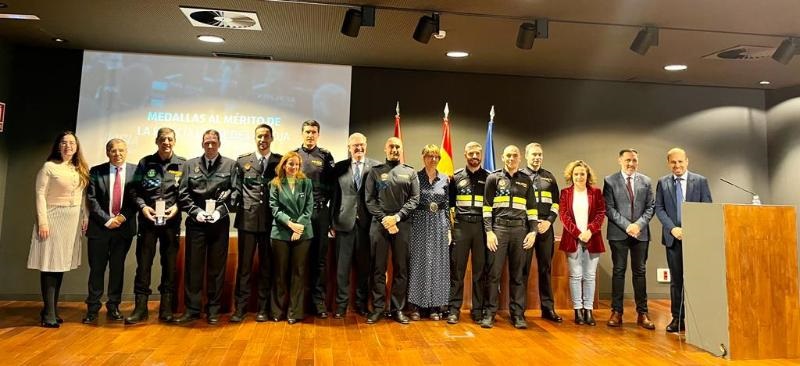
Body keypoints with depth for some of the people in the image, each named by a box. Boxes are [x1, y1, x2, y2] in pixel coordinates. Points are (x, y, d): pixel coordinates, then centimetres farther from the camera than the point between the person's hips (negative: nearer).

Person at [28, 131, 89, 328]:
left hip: (73, 221, 5)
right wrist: (42, 221, -14)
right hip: (53, 218, -5)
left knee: (61, 264, 9)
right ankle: (49, 313, 0)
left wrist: (85, 217, 5)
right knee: (50, 265, -4)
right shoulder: (49, 166, -3)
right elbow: (40, 195, -8)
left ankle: (53, 309, 17)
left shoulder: (80, 169, 13)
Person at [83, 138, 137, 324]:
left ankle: (113, 307, 18)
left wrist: (123, 216, -11)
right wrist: (107, 220, -10)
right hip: (100, 226, 0)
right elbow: (91, 199, -2)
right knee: (97, 268, 4)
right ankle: (92, 308, 13)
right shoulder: (96, 171, 3)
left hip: (124, 226, 0)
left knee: (118, 268, 8)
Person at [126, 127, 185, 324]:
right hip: (148, 219, 1)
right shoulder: (145, 163, 5)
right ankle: (140, 308, 11)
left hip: (171, 220, 0)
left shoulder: (182, 165, 2)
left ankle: (166, 308, 15)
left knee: (170, 264, 6)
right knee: (143, 263, 2)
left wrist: (177, 207, -12)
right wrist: (143, 206, -8)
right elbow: (135, 190, 6)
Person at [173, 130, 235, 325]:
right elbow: (183, 194, 5)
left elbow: (234, 193, -1)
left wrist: (220, 210, -12)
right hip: (196, 222, 1)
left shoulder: (230, 165, 5)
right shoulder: (190, 165, 10)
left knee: (217, 267, 5)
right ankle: (191, 309, 13)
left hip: (219, 223, -1)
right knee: (192, 266, 3)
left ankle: (213, 310, 15)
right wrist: (196, 211, -8)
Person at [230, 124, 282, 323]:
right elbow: (236, 188, 9)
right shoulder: (242, 161, 7)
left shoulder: (281, 161, 4)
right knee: (244, 264, 4)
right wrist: (232, 203, -7)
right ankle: (240, 307, 13)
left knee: (266, 265, 8)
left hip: (270, 220, 0)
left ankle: (263, 308, 17)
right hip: (247, 218, 1)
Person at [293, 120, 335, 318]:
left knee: (320, 258, 5)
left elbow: (332, 183, 4)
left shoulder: (325, 156, 6)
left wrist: (327, 205, -4)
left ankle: (319, 301, 13)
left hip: (320, 212, 0)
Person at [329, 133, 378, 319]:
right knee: (342, 266, 5)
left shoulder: (376, 167, 2)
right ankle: (341, 303, 17)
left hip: (367, 223, 0)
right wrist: (332, 222, 3)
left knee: (364, 266, 8)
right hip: (344, 223, 1)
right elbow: (335, 196, 5)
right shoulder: (339, 167, 6)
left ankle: (361, 303, 22)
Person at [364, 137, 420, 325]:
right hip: (379, 224, 0)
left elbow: (414, 199, 2)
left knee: (401, 269, 3)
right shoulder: (375, 171, 9)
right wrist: (384, 219, -10)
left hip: (402, 224, 1)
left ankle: (398, 308, 11)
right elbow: (370, 199, 2)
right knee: (378, 268, 2)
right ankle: (378, 307, 10)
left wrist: (397, 217, -10)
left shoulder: (410, 173, 11)